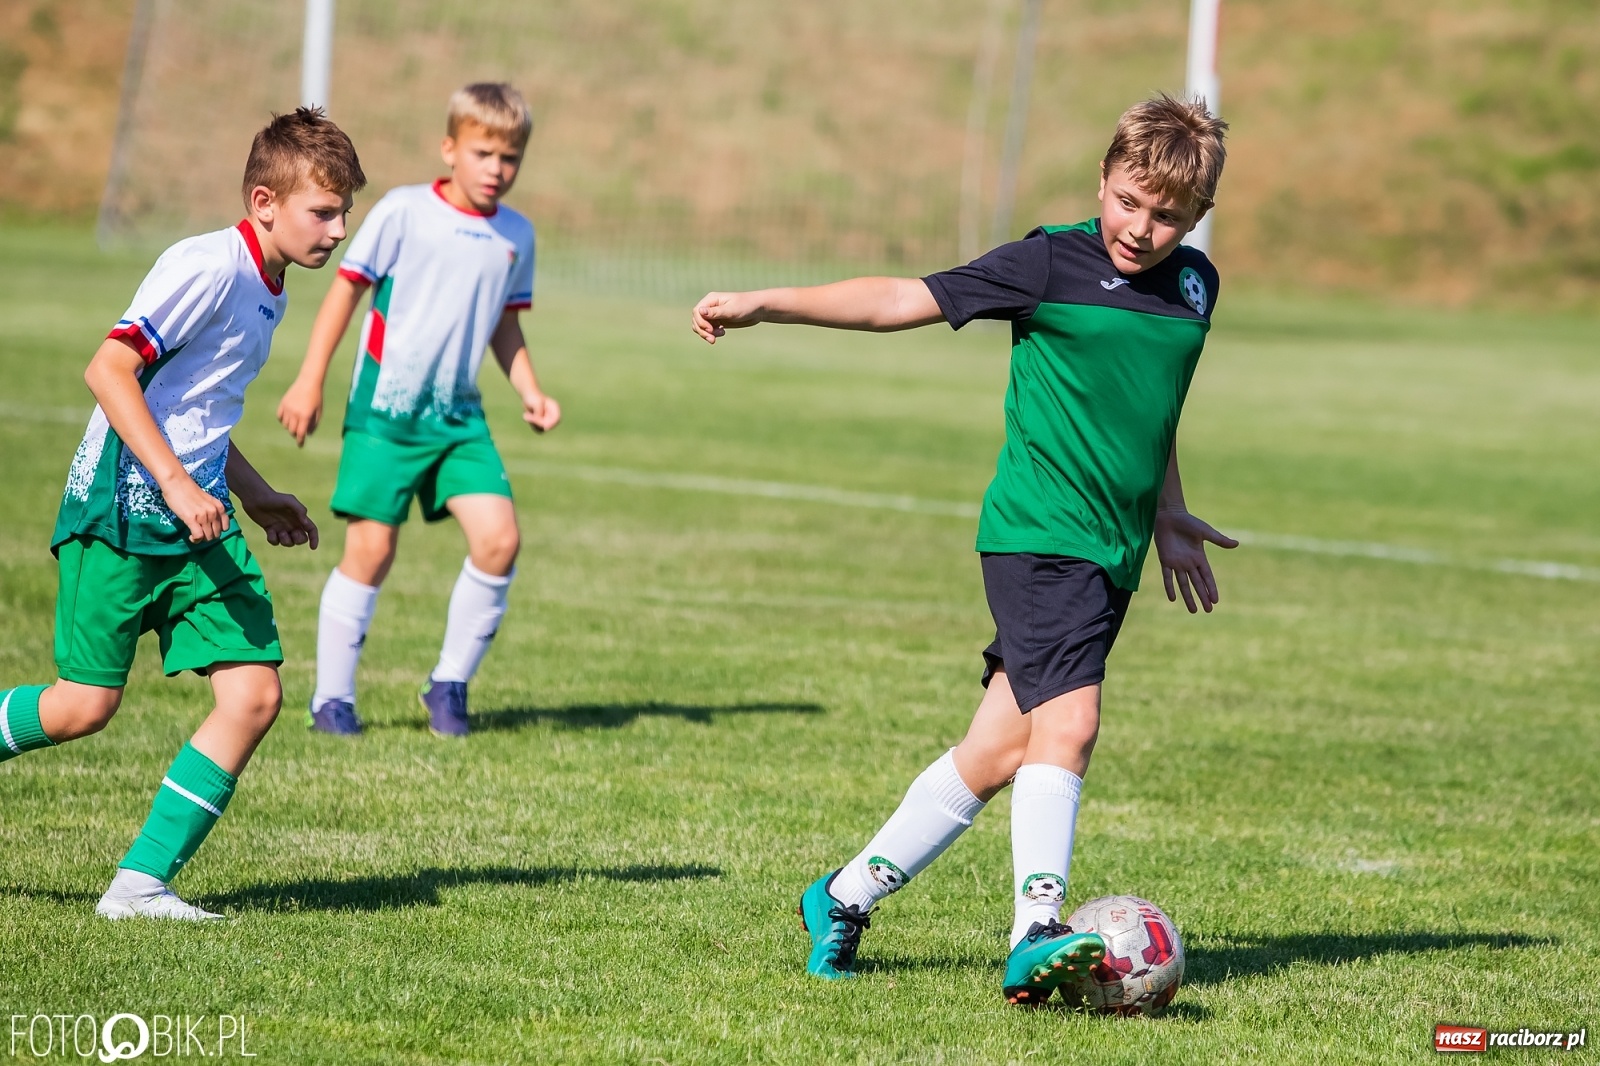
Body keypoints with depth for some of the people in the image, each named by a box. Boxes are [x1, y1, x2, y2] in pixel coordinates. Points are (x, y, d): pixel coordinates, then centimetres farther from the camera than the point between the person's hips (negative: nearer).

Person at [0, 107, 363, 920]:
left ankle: (141, 882, -3)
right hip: (121, 512, -8)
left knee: (254, 693, -6)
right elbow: (109, 370, -21)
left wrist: (254, 497, 25)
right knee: (85, 707, -7)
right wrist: (174, 482, -24)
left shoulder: (265, 293, 15)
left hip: (199, 524, 8)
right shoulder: (207, 267, -14)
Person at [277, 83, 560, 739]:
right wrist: (310, 382, -4)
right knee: (371, 548, -4)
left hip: (459, 415, 4)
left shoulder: (517, 236, 8)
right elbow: (346, 290, -2)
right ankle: (331, 698, 9)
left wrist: (531, 394, 5)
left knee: (498, 537, -11)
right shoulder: (403, 212, -6)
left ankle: (450, 684, 6)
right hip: (386, 409, -4)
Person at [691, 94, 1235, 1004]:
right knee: (1067, 721, -22)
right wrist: (764, 305, -15)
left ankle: (846, 897, 19)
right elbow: (900, 301, -7)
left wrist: (1168, 515, 36)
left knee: (1002, 749, 6)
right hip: (1038, 530, -6)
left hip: (1112, 553, 6)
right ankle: (1037, 935, -25)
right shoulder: (1052, 263, -6)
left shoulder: (1193, 285, 12)